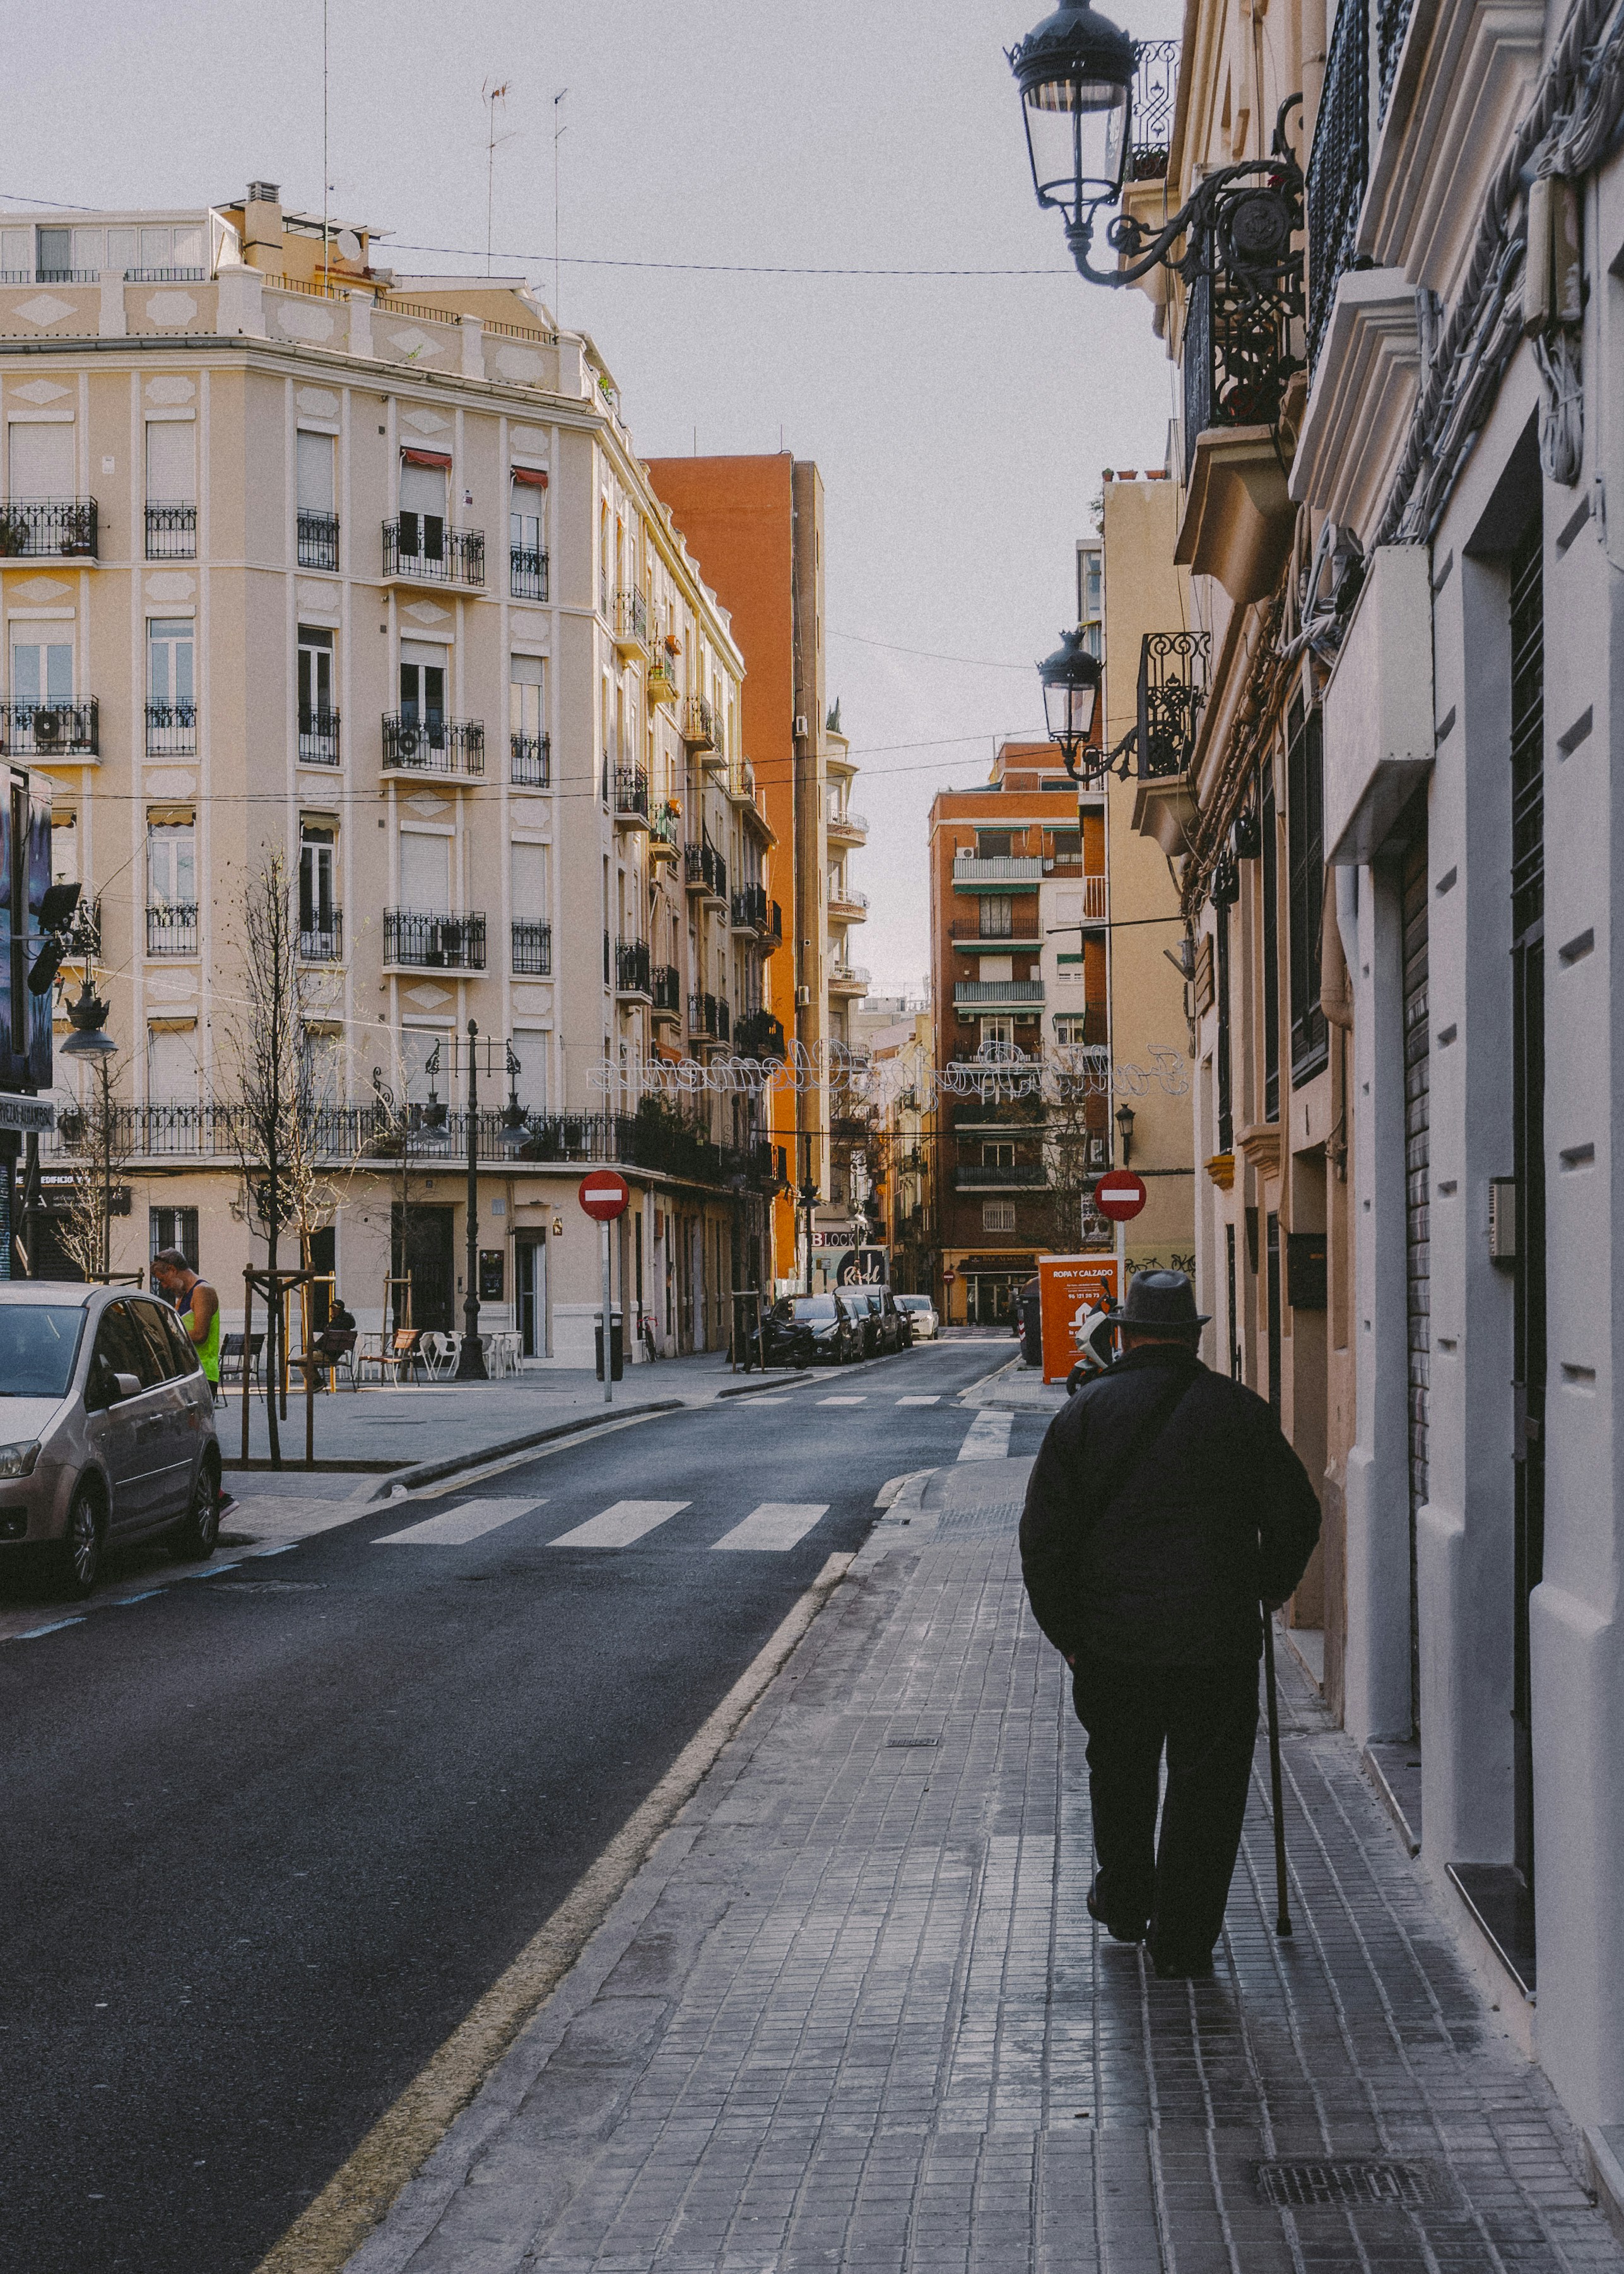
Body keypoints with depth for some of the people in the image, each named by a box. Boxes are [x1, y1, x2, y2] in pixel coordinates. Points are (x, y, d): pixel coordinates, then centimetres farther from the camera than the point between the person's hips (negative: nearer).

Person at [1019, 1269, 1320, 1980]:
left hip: (1112, 1636, 1)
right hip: (1219, 1640, -1)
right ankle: (1184, 1940, 7)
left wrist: (1065, 1630, 8)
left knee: (1120, 1773, 21)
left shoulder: (1085, 1411, 0)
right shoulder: (1239, 1409, -1)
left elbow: (1043, 1534, -1)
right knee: (1207, 1785, 7)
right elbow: (1294, 1515, 3)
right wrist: (1267, 1590, 20)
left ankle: (1125, 1903, 37)